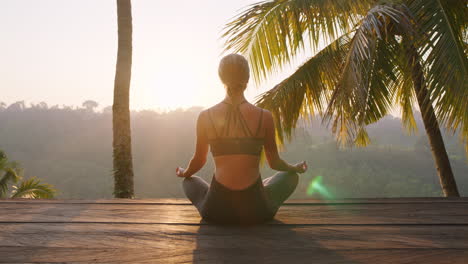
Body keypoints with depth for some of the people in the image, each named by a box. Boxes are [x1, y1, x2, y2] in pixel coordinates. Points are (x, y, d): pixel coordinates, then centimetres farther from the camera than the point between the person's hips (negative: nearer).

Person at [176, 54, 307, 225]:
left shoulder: (205, 117, -5)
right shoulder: (264, 116, -7)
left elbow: (199, 161, 9)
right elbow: (274, 163, 5)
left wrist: (184, 173, 32)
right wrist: (296, 168, 28)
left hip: (216, 213, 1)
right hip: (256, 212, 0)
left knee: (189, 181, 33)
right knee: (291, 176, 28)